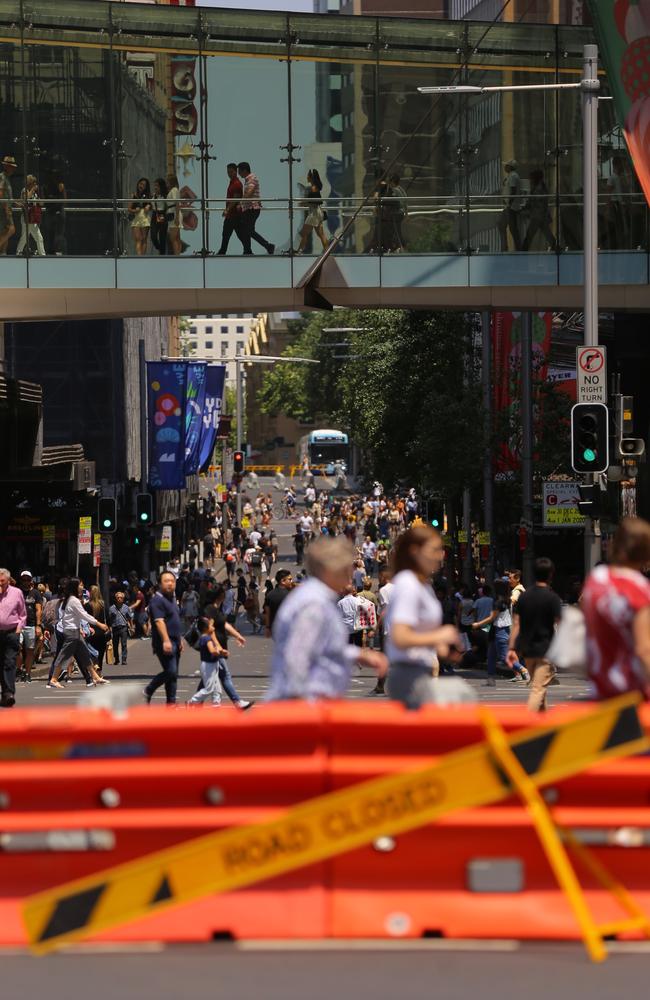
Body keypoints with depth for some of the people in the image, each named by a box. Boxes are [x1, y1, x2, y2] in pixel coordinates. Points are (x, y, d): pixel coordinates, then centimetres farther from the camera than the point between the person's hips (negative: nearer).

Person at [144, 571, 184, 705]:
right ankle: (148, 691, 1)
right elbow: (159, 621, -23)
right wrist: (166, 640, -31)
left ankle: (171, 702, 11)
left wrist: (180, 639, 25)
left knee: (173, 674, 8)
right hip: (164, 643, -10)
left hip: (174, 642, 10)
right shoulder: (157, 600, -13)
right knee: (170, 672, -15)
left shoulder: (172, 599, 18)